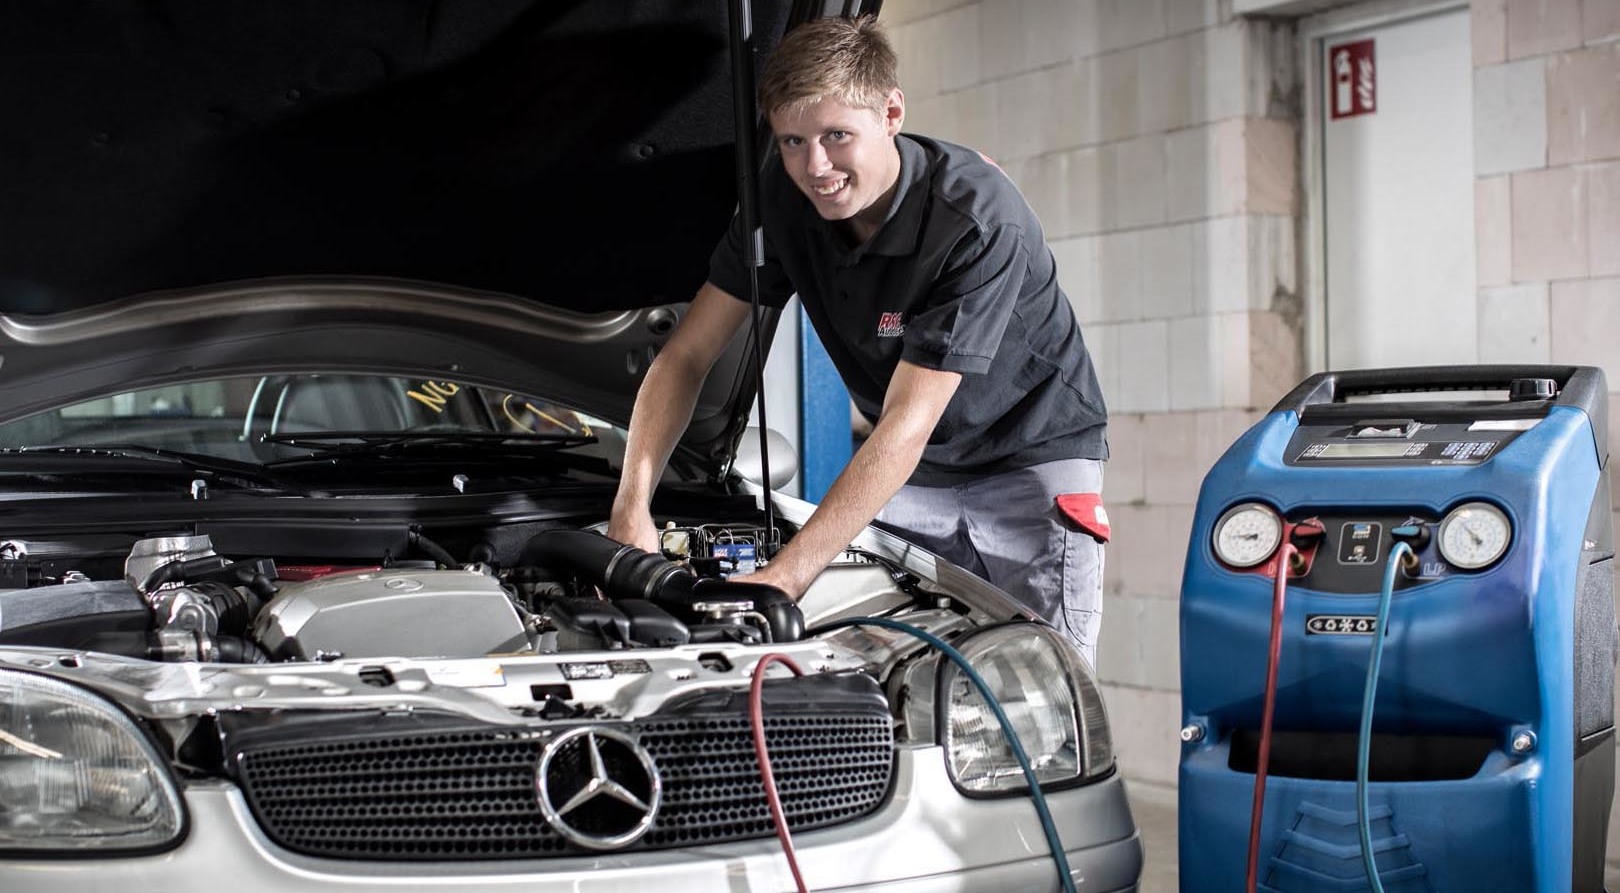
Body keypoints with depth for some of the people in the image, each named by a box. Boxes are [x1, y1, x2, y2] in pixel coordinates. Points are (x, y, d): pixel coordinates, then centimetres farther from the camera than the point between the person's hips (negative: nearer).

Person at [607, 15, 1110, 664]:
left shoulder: (980, 218, -31)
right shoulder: (783, 200, -13)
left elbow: (906, 426, -35)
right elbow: (687, 357, -9)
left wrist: (783, 577, -41)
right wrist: (631, 506, -25)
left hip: (1035, 455, -4)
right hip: (915, 468, 5)